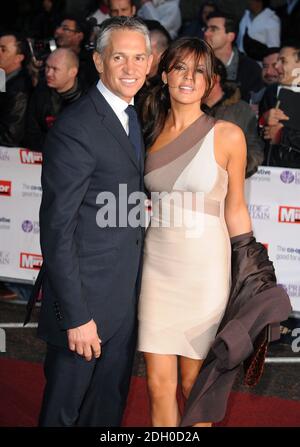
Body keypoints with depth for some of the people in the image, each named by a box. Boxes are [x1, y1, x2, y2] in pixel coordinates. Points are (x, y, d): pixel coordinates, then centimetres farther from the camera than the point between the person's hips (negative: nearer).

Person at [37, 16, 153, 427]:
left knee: (109, 406, 21)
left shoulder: (131, 117, 8)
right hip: (86, 299, -8)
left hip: (125, 296, 8)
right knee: (63, 408, 10)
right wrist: (76, 316, -21)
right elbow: (56, 230, -21)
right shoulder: (75, 128, -20)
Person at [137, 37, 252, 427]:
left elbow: (235, 210, 2)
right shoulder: (149, 134, 5)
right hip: (157, 266, 3)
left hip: (205, 270, -3)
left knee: (193, 386, 7)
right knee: (160, 386, 5)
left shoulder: (228, 136, -5)